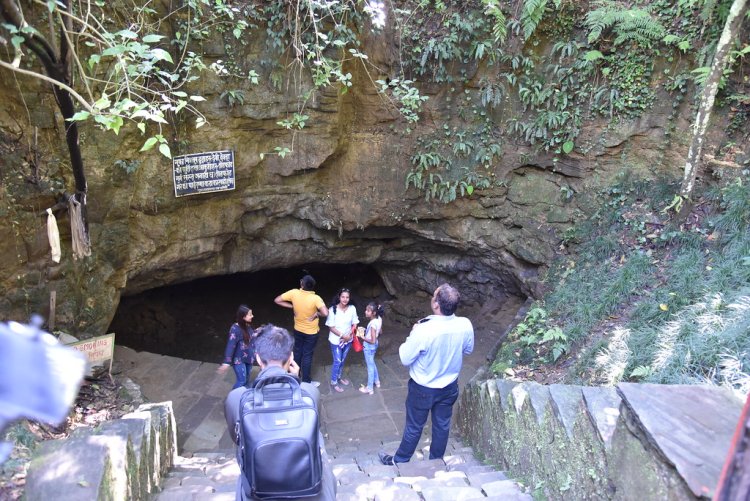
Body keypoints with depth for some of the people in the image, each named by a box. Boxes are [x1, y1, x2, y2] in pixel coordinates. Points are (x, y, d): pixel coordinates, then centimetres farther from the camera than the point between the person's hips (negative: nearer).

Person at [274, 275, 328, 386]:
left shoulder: (294, 293, -19)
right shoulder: (316, 298, -28)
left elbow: (277, 300, -11)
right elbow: (325, 313, -39)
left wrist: (292, 306, -6)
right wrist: (317, 313, -17)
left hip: (298, 330, 4)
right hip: (311, 332, -3)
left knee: (297, 353, 23)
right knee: (307, 356, 11)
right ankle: (306, 382, 24)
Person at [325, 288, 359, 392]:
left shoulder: (352, 308, -11)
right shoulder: (333, 309, -20)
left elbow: (355, 324, -1)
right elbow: (331, 327, -16)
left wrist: (349, 335, -16)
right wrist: (342, 336, -20)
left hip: (348, 340, 4)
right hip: (336, 340, -4)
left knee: (342, 360, 21)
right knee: (337, 361, 5)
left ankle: (339, 377, 42)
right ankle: (333, 383, 23)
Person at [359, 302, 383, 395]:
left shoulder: (373, 323, -32)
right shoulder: (379, 319, -7)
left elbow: (372, 341, -29)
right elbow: (379, 333, 8)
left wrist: (363, 337, -20)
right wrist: (367, 331, 9)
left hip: (369, 346, -8)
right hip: (374, 345, 9)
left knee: (370, 366, 8)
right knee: (372, 363, 28)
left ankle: (369, 388, 24)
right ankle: (377, 381, 45)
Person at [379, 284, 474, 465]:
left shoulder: (424, 330, -35)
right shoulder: (465, 325, -21)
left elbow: (405, 358, -20)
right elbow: (468, 349, 1)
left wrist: (413, 335, -8)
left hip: (423, 389, -3)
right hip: (449, 387, 4)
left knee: (414, 427, 17)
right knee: (442, 426, 23)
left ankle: (399, 461, 39)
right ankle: (436, 461, 44)